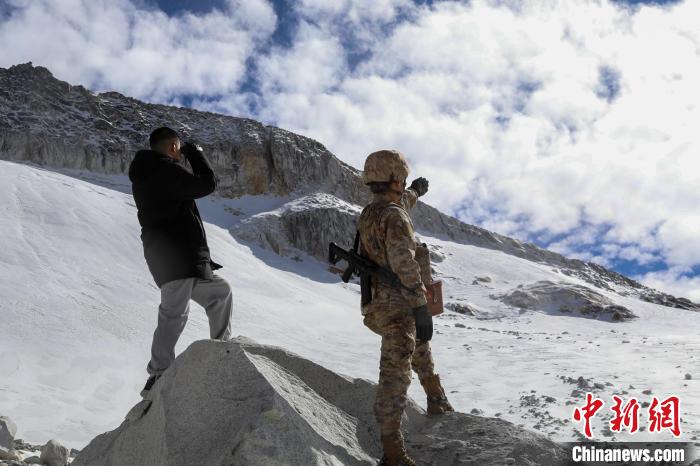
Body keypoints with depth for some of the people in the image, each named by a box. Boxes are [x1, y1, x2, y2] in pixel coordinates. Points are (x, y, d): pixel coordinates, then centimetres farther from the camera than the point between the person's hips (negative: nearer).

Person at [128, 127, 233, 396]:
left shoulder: (144, 175, 20)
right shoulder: (166, 169, -11)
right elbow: (207, 184, -10)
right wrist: (194, 152, 3)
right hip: (177, 257, -10)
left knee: (220, 291, 18)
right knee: (174, 313, -10)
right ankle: (159, 378, -9)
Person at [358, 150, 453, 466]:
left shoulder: (368, 214, 10)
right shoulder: (394, 218, -18)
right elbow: (406, 268, -25)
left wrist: (415, 193, 52)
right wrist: (422, 310, -24)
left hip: (378, 306, 10)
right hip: (397, 306, -10)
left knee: (420, 347, 31)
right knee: (396, 375, -10)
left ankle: (436, 400, 48)